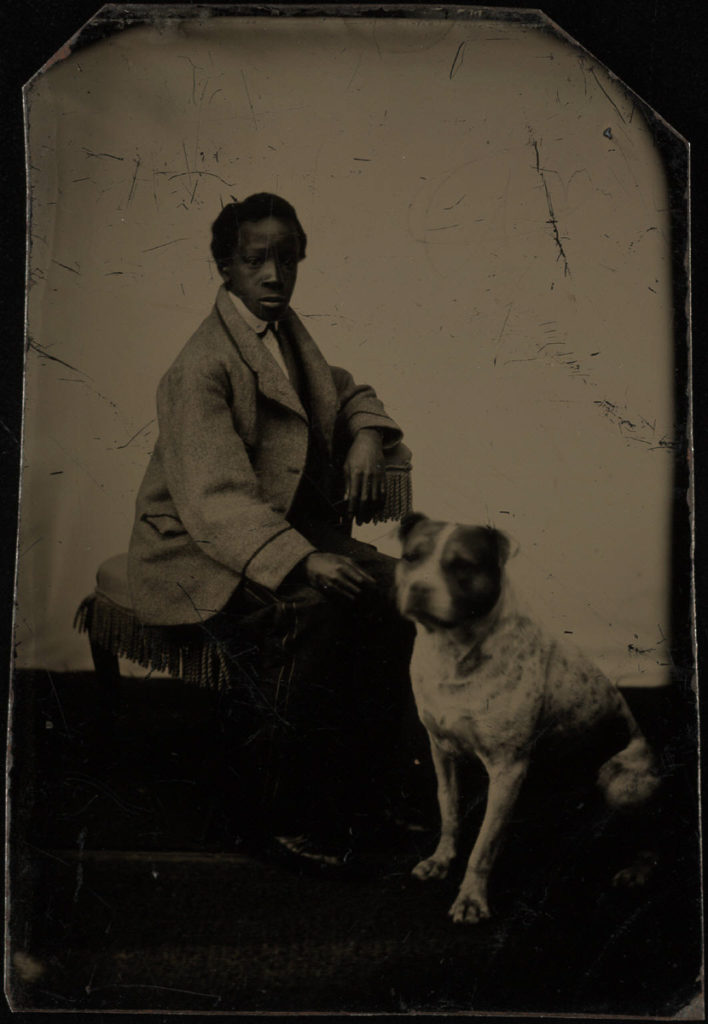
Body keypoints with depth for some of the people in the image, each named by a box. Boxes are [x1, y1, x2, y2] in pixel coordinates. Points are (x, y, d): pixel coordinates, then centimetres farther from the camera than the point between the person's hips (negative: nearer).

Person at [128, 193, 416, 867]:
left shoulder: (286, 330, 11)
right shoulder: (201, 368, -17)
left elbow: (348, 392, 27)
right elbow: (217, 499, -28)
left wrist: (366, 437, 2)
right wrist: (305, 560, -42)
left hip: (287, 534, 8)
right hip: (201, 558, -8)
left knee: (394, 588, -13)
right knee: (313, 612, -32)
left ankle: (356, 793, 1)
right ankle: (281, 812, -14)